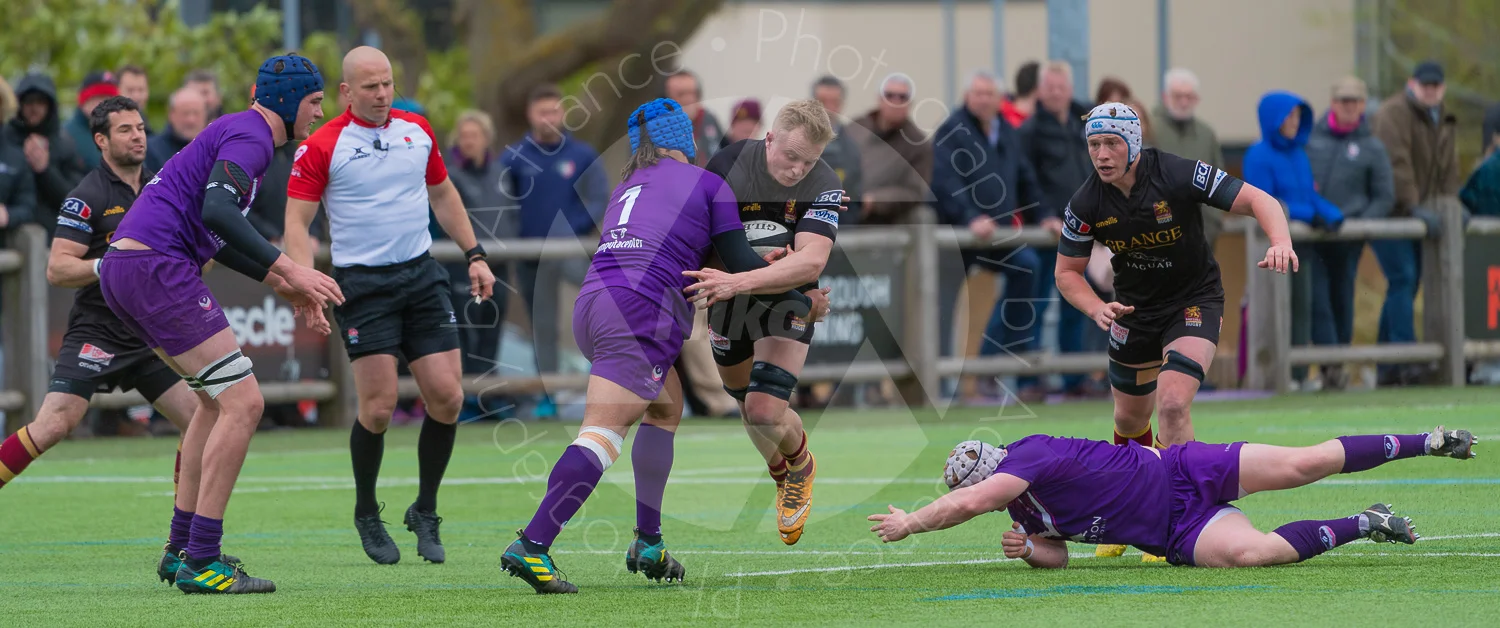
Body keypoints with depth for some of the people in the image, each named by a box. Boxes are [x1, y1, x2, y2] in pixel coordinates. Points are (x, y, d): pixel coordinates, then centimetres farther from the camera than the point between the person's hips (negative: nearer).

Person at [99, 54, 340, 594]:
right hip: (157, 268, -11)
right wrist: (289, 270, -24)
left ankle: (182, 549, 22)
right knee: (243, 403, -11)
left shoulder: (237, 133, 26)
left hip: (122, 267, 11)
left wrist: (279, 283, 26)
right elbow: (215, 210, -24)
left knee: (218, 398, 22)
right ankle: (201, 562, -12)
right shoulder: (250, 136, -8)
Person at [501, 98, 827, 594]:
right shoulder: (708, 186, 8)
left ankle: (647, 544, 20)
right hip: (639, 316, -8)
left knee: (666, 408, 25)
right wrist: (802, 303, 20)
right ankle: (531, 545, -28)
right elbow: (742, 267, 7)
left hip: (592, 305, 8)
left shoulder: (629, 187, 27)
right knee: (603, 435, -14)